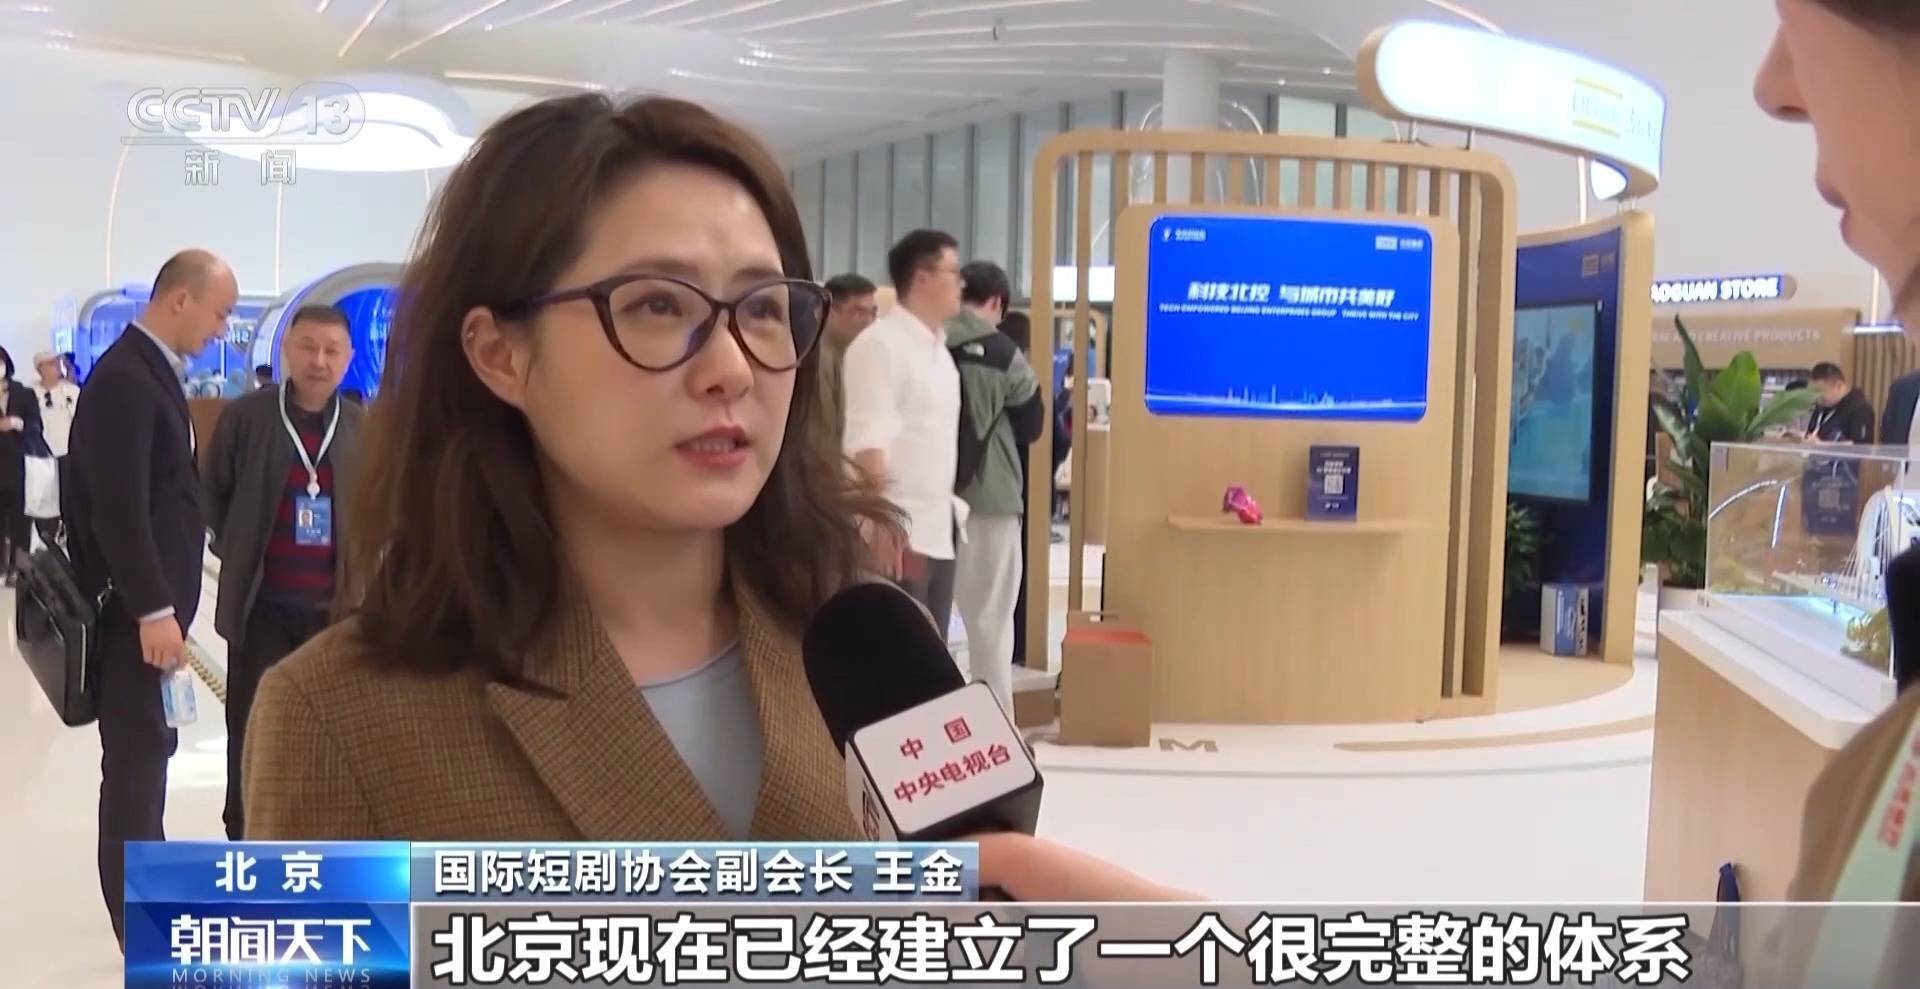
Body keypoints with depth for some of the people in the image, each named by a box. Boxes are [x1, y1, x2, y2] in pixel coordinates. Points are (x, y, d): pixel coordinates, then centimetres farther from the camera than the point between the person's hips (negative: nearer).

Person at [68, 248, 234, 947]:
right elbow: (118, 508, -23)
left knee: (148, 752, 16)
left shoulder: (152, 371, 13)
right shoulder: (124, 378, -18)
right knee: (137, 758, -3)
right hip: (135, 612, -10)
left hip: (153, 603, 10)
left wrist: (167, 603, 18)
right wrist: (154, 609, -22)